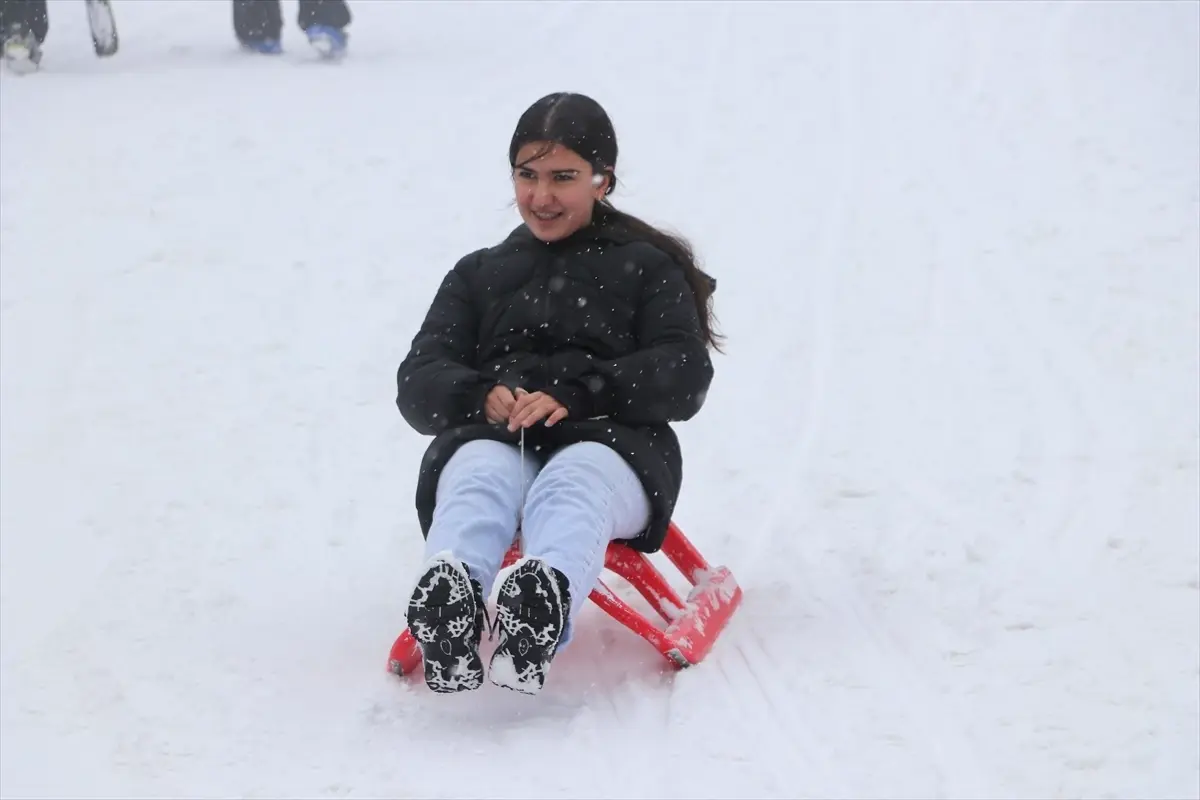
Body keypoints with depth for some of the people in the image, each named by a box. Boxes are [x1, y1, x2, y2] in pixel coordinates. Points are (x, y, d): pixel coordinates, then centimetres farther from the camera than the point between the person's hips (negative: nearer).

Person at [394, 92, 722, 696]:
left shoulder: (648, 267, 24)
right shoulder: (478, 275, 32)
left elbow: (684, 378, 6)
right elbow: (418, 384, 17)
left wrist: (576, 394, -13)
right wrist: (480, 396, -9)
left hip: (611, 441, -2)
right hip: (488, 437, 2)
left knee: (573, 483, -40)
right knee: (480, 476, -37)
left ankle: (542, 608, -73)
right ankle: (446, 603, -70)